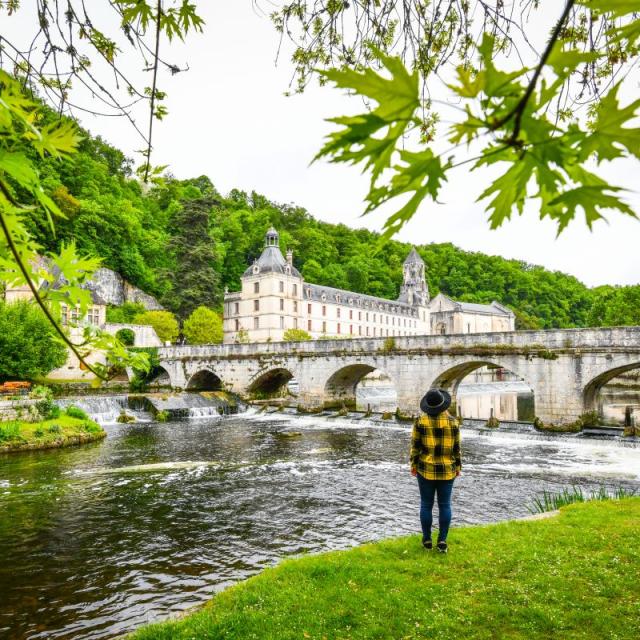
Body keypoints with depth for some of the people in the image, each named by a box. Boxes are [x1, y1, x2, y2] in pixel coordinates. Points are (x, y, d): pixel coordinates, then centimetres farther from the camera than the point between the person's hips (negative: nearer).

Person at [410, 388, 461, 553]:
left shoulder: (421, 421, -11)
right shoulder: (452, 421, -8)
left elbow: (415, 445, -8)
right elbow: (456, 447, -3)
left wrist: (413, 464, 3)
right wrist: (457, 466, 7)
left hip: (426, 469, -1)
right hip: (446, 470, 1)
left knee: (426, 505, 10)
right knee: (445, 505, 10)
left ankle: (427, 539, 17)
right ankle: (442, 541, 6)